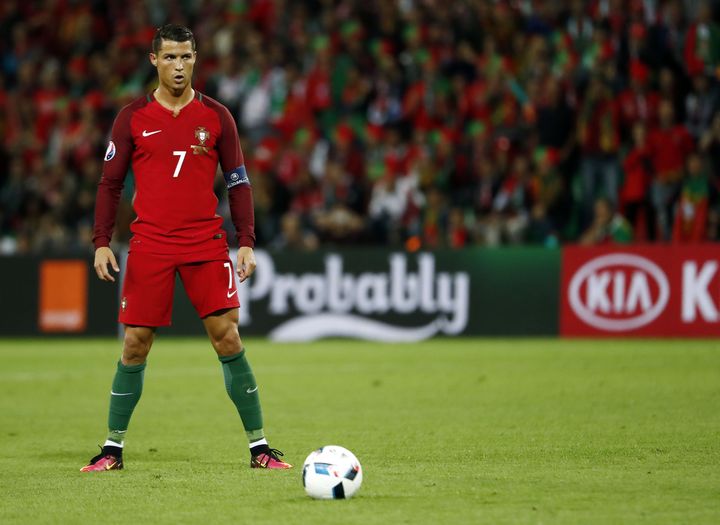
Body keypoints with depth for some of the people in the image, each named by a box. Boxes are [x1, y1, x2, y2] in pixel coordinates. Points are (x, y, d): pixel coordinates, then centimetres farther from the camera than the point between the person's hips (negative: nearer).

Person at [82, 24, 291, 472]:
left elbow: (238, 181, 6)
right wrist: (102, 242, -2)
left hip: (206, 245, 0)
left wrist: (246, 242, -3)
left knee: (228, 338, -7)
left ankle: (259, 447, -1)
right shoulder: (133, 118, 3)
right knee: (135, 346, 0)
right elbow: (111, 183, 7)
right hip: (150, 247, 0)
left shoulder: (216, 116, 4)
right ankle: (114, 447, 13)